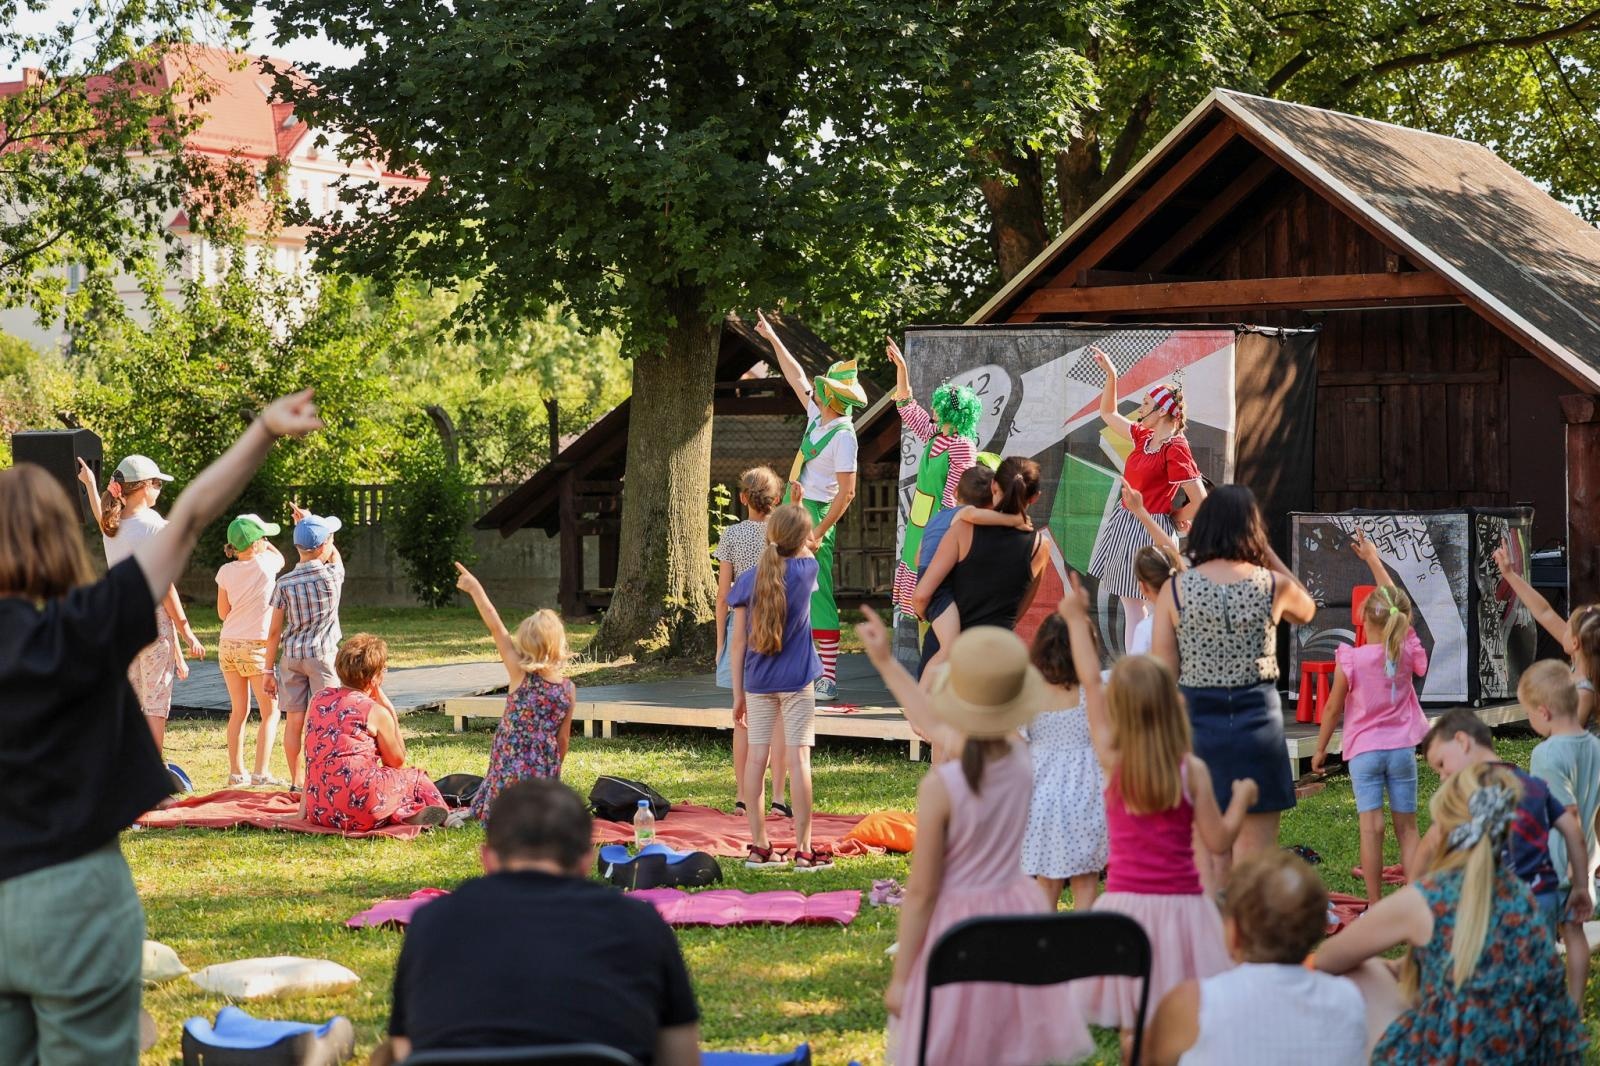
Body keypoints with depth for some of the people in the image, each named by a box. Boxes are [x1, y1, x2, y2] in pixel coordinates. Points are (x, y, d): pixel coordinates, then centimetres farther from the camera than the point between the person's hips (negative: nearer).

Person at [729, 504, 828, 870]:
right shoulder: (807, 570, -5)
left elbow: (738, 641, 1)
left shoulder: (749, 580, -1)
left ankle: (759, 846, 9)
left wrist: (738, 693, 7)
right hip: (796, 680, -2)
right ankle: (803, 849, -2)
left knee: (756, 757, 6)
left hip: (757, 682, 2)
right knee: (798, 758, -2)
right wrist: (798, 512, 32)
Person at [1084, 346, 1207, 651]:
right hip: (1125, 525, 9)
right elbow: (1108, 413, 25)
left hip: (1151, 533, -9)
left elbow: (1200, 501, -19)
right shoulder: (1143, 437, 8)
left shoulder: (1176, 449, -16)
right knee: (1130, 607, 11)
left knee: (1156, 612, -5)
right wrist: (1110, 375, 15)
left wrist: (1172, 520, -3)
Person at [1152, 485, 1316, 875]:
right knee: (1255, 858, 4)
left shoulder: (1175, 590, -4)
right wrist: (1269, 555, 18)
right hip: (1257, 718, -1)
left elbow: (1163, 674, -2)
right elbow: (1307, 610, 20)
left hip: (1196, 719, 1)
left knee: (1207, 858, 10)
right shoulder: (1273, 586, -4)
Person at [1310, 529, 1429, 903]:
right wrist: (1373, 559, 19)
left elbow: (1333, 709, -3)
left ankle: (1375, 907, -5)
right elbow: (1397, 602, 10)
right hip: (1402, 747, 3)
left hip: (1364, 750, -3)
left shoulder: (1350, 661, -11)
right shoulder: (1406, 651, -2)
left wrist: (1321, 748, 12)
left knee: (1371, 827, -5)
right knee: (1407, 827, 7)